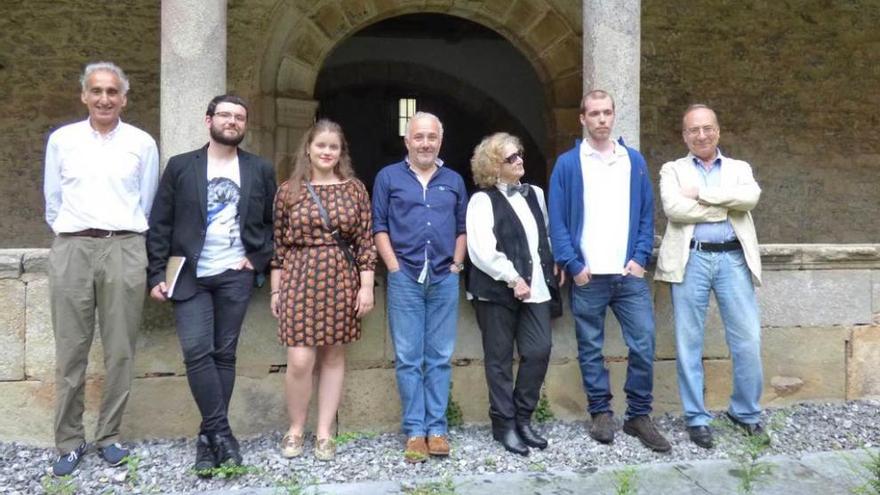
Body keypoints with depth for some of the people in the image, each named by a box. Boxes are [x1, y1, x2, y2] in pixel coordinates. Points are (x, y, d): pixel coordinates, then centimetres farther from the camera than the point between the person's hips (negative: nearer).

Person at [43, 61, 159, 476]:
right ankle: (69, 441, 13)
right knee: (70, 349, 3)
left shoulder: (142, 143, 5)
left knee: (119, 349, 3)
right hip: (71, 249, 1)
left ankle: (108, 435, 16)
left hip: (124, 249, 0)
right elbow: (52, 200, 14)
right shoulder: (61, 139, 8)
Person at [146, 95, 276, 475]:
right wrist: (157, 274, -5)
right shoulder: (180, 166, 4)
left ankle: (209, 437, 14)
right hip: (190, 275, -1)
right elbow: (160, 225, 2)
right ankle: (221, 432, -1)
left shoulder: (260, 170, 7)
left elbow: (274, 222, 12)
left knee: (224, 354, 4)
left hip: (235, 275, 1)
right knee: (196, 351, -12)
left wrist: (259, 259, 0)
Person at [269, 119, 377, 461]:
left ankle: (324, 433, 19)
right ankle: (295, 429, 17)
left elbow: (365, 241, 2)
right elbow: (278, 244, 5)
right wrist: (276, 290, 3)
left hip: (341, 281, 1)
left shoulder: (354, 189, 4)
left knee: (333, 357, 7)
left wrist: (367, 286, -3)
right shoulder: (288, 191, 3)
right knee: (300, 361, -6)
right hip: (300, 279, -1)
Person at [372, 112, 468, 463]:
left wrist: (456, 265, 3)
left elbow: (462, 228, 15)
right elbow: (379, 227, 3)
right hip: (405, 278, -2)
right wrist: (394, 267, -5)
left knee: (440, 357, 6)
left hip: (445, 278, 2)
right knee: (408, 358, 2)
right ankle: (415, 430, 10)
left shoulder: (454, 180, 14)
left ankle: (437, 428, 14)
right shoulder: (389, 177, 6)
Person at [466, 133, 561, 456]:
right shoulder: (483, 200, -5)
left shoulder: (535, 194, 15)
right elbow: (482, 251, -16)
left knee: (539, 351, 0)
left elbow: (547, 235, 21)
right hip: (498, 290, -5)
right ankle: (504, 424, 16)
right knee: (500, 359, 4)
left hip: (535, 287, 5)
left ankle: (523, 419, 17)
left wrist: (551, 268, 8)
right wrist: (513, 278, -15)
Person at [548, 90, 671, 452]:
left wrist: (641, 258, -2)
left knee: (643, 344, -1)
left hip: (629, 274, 2)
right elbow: (557, 220, -2)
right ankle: (601, 413, 21)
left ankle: (639, 415, 14)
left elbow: (647, 215, 10)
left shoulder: (634, 161, 10)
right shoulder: (567, 164, 2)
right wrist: (573, 265, -9)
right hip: (587, 276, -1)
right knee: (591, 349, 7)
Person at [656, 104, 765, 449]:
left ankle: (746, 411, 23)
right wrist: (726, 207, -5)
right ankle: (697, 418, 15)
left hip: (733, 258, 2)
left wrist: (701, 194, -9)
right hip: (691, 260, -1)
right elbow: (673, 208, -10)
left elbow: (750, 197, -8)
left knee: (748, 340, 2)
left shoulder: (739, 168, 16)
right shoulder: (672, 170, 10)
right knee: (689, 343, 3)